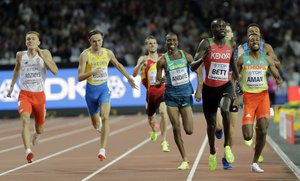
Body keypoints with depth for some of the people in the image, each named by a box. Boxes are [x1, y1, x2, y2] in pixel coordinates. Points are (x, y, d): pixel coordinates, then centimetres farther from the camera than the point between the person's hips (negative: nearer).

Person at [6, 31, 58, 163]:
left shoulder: (45, 53, -1)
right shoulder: (20, 55, 3)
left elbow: (55, 71, -13)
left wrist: (43, 57, -20)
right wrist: (12, 86, 26)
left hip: (39, 95, 1)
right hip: (25, 94, 0)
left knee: (40, 129, 14)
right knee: (25, 120, -29)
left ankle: (36, 136, 52)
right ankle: (28, 151, -38)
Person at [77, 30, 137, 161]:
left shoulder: (108, 53, 0)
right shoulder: (85, 55, -12)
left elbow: (117, 64, 20)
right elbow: (80, 77, -16)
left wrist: (129, 78, 26)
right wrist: (92, 72, -33)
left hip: (104, 89, 1)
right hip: (91, 90, -1)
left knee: (105, 118, -22)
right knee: (96, 124, 13)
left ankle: (102, 150, -24)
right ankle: (99, 126, 53)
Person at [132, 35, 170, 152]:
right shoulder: (144, 59, -3)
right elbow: (134, 74, -17)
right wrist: (141, 64, -32)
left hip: (163, 91, -1)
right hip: (151, 93, 1)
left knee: (163, 112, -25)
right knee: (150, 117, 17)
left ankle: (164, 142, -22)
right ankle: (154, 131, 54)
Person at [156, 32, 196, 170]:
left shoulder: (186, 56, 0)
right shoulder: (162, 60, -3)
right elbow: (157, 83, -2)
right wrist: (160, 82, -25)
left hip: (186, 95, 1)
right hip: (171, 96, -1)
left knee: (189, 131, -6)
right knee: (176, 129, -6)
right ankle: (184, 160, 4)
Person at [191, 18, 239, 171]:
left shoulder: (230, 44, 2)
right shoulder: (206, 44, -10)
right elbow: (193, 67, -15)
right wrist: (203, 58, -35)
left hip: (225, 86, 1)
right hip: (209, 88, -1)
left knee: (224, 109, -31)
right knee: (211, 124, 10)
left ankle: (227, 146, -17)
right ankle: (212, 153, 36)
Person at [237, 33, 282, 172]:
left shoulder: (267, 59, 7)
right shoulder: (242, 59, 1)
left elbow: (277, 75, 10)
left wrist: (279, 80, -15)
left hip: (263, 96, 2)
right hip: (248, 97, -2)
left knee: (263, 131, -9)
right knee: (248, 136, -10)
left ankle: (255, 163, 7)